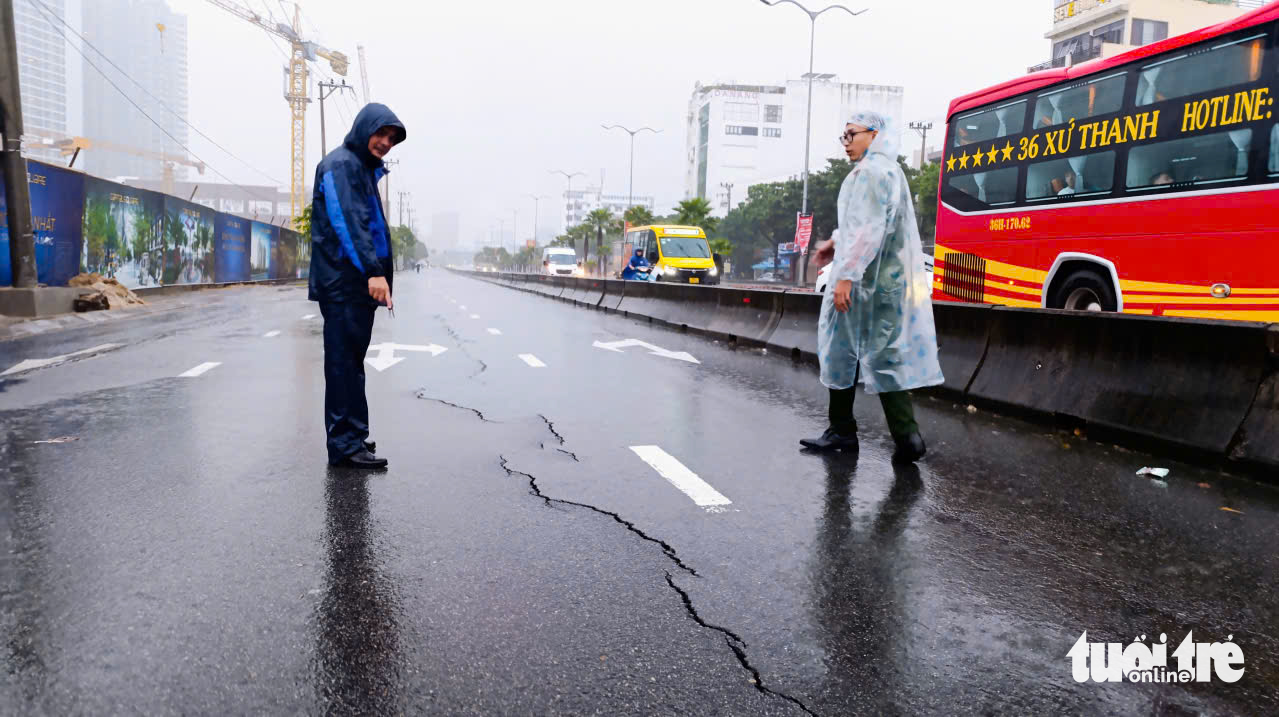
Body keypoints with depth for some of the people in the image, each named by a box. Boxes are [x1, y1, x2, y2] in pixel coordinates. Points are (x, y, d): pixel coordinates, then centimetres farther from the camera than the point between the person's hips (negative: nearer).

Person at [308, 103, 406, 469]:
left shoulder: (365, 169, 22)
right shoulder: (339, 165, -8)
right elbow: (347, 222, -21)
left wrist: (377, 274, 18)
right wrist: (373, 271, -30)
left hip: (360, 284, 10)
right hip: (343, 283, -10)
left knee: (352, 361, 13)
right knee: (344, 363, -8)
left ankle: (352, 436, 20)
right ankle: (345, 445, -5)